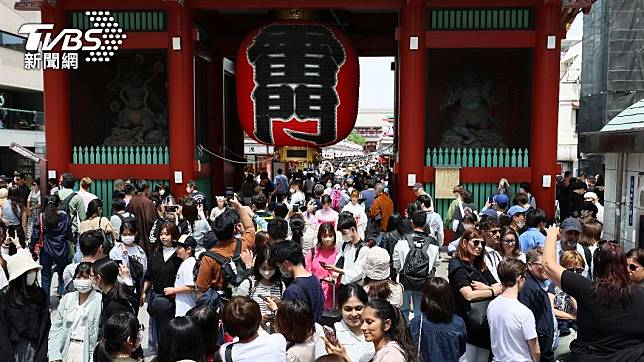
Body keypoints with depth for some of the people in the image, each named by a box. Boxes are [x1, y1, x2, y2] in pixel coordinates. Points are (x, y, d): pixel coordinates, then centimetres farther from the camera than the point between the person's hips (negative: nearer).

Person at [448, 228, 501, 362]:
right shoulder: (457, 264, -9)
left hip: (485, 323, 7)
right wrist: (493, 291, -7)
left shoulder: (481, 265, 14)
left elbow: (499, 287, 7)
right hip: (468, 324, -7)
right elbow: (469, 295, -20)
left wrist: (485, 288, -13)